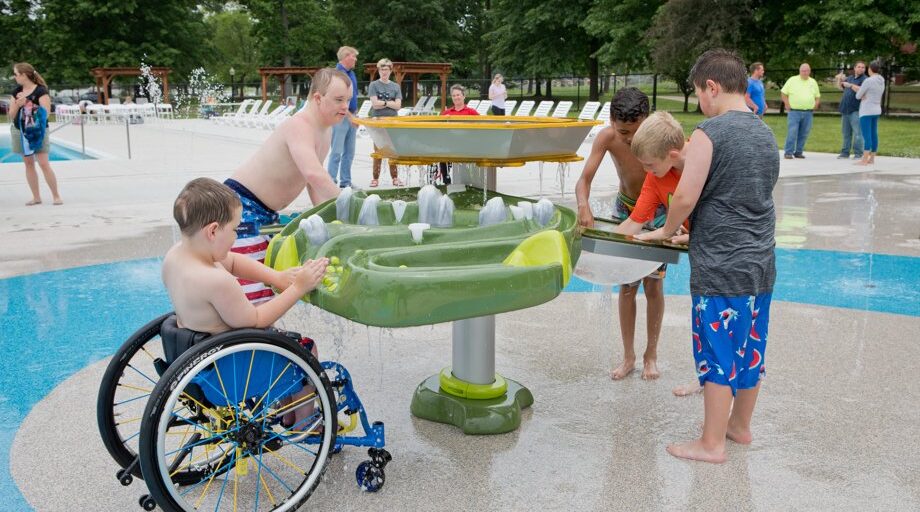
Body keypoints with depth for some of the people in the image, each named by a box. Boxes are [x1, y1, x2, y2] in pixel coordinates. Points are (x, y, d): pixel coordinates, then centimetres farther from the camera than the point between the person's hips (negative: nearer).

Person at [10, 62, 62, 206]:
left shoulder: (40, 91, -10)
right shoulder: (16, 92, 7)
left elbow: (45, 112, -16)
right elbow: (11, 115, 7)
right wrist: (17, 104, -11)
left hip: (37, 131, -6)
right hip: (20, 131, 6)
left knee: (44, 163, -10)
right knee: (28, 164, 7)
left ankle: (56, 195, -1)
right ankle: (36, 197, 13)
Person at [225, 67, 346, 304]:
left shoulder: (326, 132, 8)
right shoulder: (298, 126, -24)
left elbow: (312, 184, 16)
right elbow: (314, 175, -41)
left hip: (267, 212, 10)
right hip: (240, 204, -10)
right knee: (255, 292, -17)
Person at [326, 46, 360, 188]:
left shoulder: (351, 73, 15)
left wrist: (355, 114, 16)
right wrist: (348, 115, -18)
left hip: (351, 117, 9)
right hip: (341, 116, -8)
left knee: (349, 152, 10)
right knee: (337, 151, -7)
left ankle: (345, 181, 17)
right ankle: (331, 181, -3)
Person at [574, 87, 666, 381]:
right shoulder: (606, 138, -24)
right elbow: (584, 180, -26)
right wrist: (584, 206, -47)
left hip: (658, 212, -2)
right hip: (625, 210, 2)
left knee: (653, 285, 4)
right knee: (627, 285, 6)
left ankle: (651, 354, 21)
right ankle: (628, 356, 18)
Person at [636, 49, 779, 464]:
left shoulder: (710, 132, -14)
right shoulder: (766, 134, 10)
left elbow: (685, 197, -18)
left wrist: (666, 231, 0)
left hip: (721, 269, -8)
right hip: (761, 264, 8)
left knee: (717, 355, 2)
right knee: (750, 349, 18)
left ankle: (712, 444, 13)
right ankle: (740, 425, 34)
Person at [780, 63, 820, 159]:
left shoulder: (813, 82, 14)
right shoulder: (792, 80, 4)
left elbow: (818, 96, 20)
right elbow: (784, 93, 4)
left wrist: (815, 106, 6)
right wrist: (787, 105, -5)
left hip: (808, 112, 3)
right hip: (794, 111, -3)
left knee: (803, 134, 4)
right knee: (792, 133, -9)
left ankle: (799, 152, 12)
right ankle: (788, 153, -5)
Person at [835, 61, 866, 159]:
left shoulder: (864, 79, -6)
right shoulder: (850, 78, 17)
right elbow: (840, 87, 27)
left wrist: (850, 85, -21)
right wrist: (839, 79, 8)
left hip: (856, 110, -7)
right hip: (845, 109, 7)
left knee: (857, 132, -10)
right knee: (846, 133, 12)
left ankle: (858, 154, -9)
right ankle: (845, 152, 19)